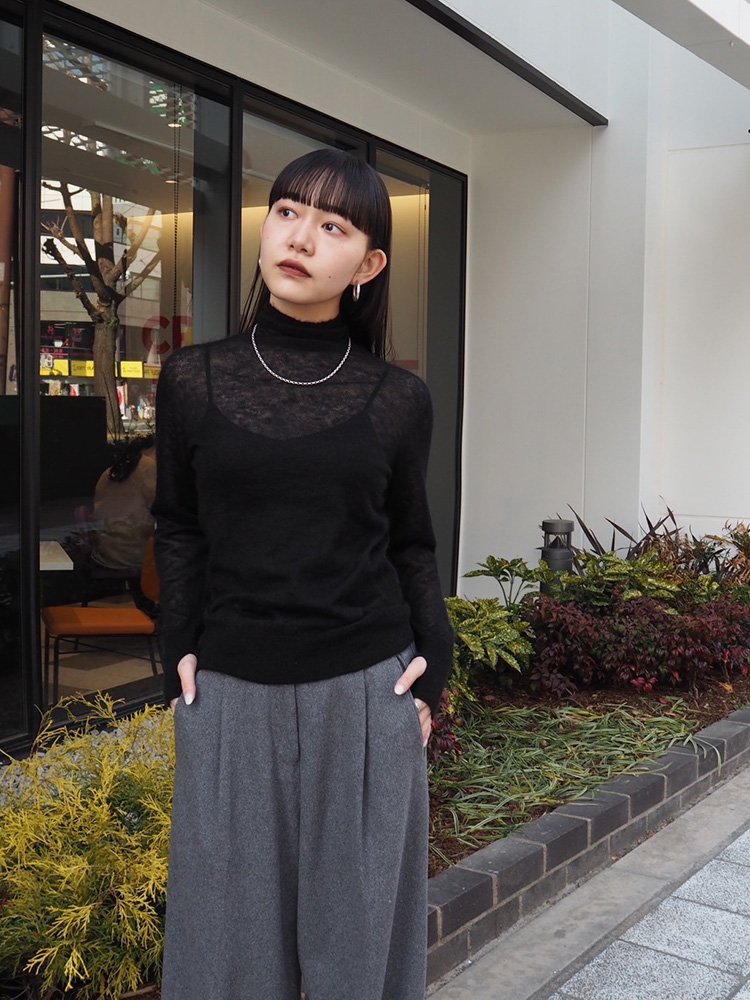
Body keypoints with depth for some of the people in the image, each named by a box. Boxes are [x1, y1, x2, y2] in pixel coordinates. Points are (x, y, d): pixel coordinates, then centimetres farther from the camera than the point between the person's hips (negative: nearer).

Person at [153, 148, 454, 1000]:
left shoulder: (398, 399, 0)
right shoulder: (193, 380, 1)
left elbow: (411, 543, 9)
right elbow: (179, 529, 9)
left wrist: (433, 657, -2)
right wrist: (179, 652, 1)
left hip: (367, 694, 0)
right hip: (230, 695, 1)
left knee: (358, 925, 12)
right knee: (233, 928, 11)